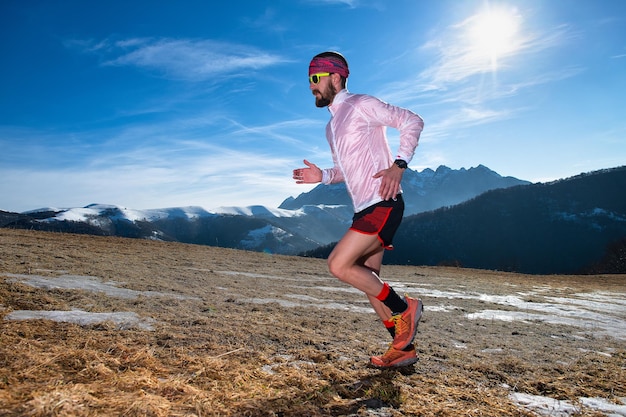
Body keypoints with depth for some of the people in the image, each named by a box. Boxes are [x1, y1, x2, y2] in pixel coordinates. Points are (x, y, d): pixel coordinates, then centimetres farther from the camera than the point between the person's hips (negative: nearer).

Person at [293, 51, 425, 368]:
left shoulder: (361, 105, -4)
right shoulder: (332, 126, 21)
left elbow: (412, 121, -9)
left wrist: (398, 165, -20)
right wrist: (322, 176, 8)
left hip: (382, 204, -9)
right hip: (364, 210, 9)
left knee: (338, 265, -16)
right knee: (368, 281, 9)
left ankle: (403, 308, 1)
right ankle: (403, 348, 21)